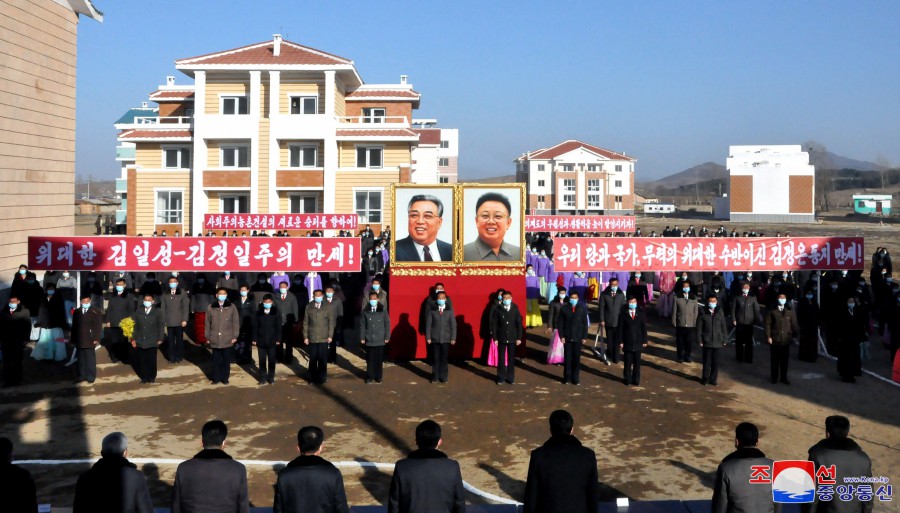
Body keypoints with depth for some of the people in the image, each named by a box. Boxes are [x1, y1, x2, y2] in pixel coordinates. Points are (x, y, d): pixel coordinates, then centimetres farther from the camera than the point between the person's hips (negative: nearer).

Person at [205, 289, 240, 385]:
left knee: (226, 359, 8)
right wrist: (207, 337, 6)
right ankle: (216, 378, 17)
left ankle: (225, 378, 18)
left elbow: (236, 322, 1)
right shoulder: (210, 308, 1)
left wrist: (235, 336, -3)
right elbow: (207, 323, 6)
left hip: (227, 339, 0)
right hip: (215, 340, 0)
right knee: (216, 360, 6)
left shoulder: (231, 307, 0)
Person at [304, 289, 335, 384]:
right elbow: (306, 323, 5)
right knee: (313, 359, 5)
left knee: (322, 359, 1)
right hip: (312, 338, 1)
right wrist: (305, 336, 2)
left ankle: (322, 378, 12)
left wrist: (330, 336, -3)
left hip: (323, 338, -1)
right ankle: (313, 378, 15)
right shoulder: (308, 307, 3)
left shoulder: (328, 308, 1)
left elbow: (331, 322, 2)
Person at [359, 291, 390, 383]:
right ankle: (370, 377, 14)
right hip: (369, 340, 0)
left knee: (379, 359, 5)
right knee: (370, 359, 4)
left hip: (380, 340, 0)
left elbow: (387, 324, 2)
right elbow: (362, 325, 5)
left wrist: (387, 337, -1)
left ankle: (378, 377, 16)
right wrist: (362, 338, 1)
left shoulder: (383, 310, 0)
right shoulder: (365, 311, 1)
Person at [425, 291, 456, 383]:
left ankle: (443, 377, 12)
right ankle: (435, 377, 10)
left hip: (446, 339, 0)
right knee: (435, 358, 2)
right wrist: (428, 337, -5)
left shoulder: (449, 310, 4)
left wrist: (453, 338, -2)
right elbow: (428, 324, 2)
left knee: (444, 359, 3)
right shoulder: (432, 310, 2)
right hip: (435, 338, 0)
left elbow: (453, 325, 3)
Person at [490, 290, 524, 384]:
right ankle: (501, 378, 12)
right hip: (501, 338, -1)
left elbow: (519, 324, 2)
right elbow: (494, 324, -3)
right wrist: (495, 338, -8)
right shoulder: (498, 310, -4)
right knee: (501, 359, 4)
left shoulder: (515, 309, 1)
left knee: (511, 359, 6)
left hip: (512, 338, 1)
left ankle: (510, 378, 15)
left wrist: (519, 338, -3)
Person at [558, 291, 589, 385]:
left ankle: (576, 378, 14)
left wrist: (584, 337, -2)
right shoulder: (564, 308, -1)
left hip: (578, 338, 0)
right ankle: (567, 377, 14)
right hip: (567, 338, 0)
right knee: (567, 358, 5)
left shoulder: (582, 308, 0)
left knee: (577, 359, 5)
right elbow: (561, 323, 1)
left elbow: (585, 323, 2)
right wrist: (561, 336, -6)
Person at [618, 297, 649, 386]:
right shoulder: (623, 314, -3)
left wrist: (645, 341, 2)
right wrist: (621, 342, -6)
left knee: (637, 362, 8)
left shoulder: (641, 313, 3)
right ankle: (627, 379, 15)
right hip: (627, 343, -2)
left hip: (638, 342, 2)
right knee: (628, 362, 4)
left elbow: (644, 328, 5)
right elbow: (620, 329, -3)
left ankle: (636, 380, 18)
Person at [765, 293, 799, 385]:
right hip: (775, 339, -2)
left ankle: (784, 377, 16)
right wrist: (768, 336, -9)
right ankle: (774, 377, 15)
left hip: (786, 340, 2)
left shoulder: (790, 312, 6)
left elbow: (794, 324, 9)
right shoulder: (772, 311, -1)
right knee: (775, 360, 6)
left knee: (784, 360, 6)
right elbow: (768, 324, -3)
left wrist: (795, 335, 4)